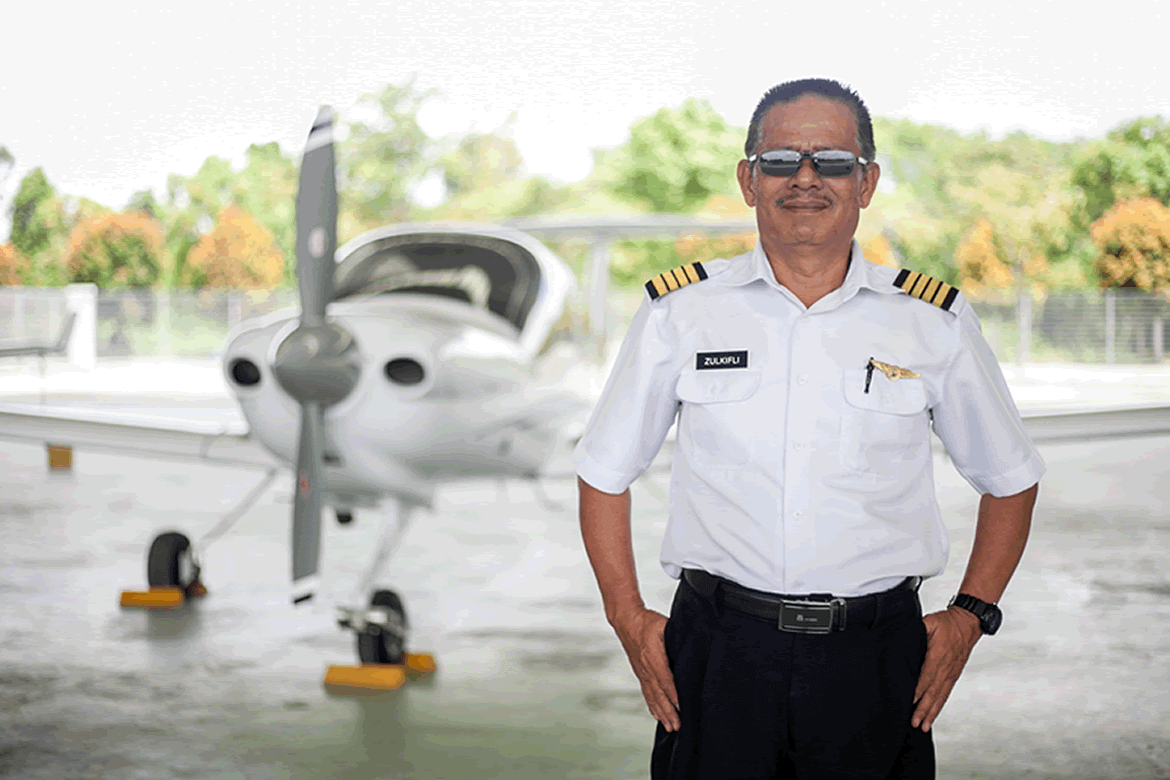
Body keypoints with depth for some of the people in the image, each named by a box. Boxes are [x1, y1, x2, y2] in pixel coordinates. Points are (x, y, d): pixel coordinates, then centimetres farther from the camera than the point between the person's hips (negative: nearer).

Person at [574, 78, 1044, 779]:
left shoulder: (937, 322, 3)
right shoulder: (680, 311, 2)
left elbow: (1010, 477, 14)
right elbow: (605, 470, 10)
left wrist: (970, 615, 6)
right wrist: (629, 617, 3)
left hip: (874, 655, 0)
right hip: (720, 649, 0)